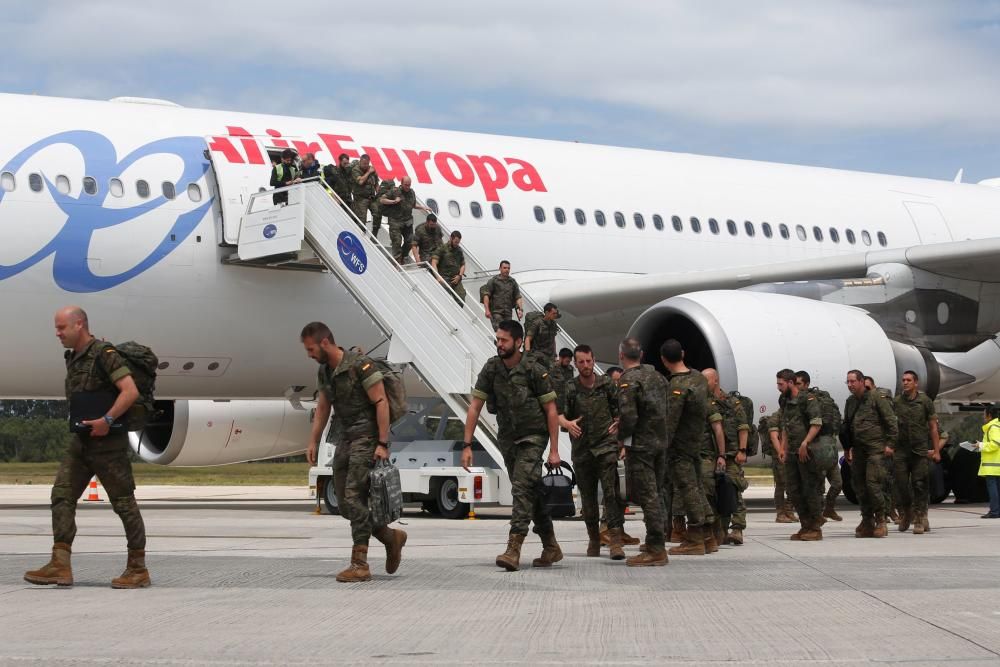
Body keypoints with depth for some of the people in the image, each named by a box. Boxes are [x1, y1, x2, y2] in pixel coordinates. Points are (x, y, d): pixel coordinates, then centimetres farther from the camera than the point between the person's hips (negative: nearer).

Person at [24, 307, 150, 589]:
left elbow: (130, 391, -21)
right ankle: (60, 566, -5)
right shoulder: (72, 359, 15)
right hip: (82, 442, 9)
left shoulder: (104, 354, -13)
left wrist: (107, 420, -24)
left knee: (123, 502, -2)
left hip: (108, 442, -9)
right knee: (62, 495, -1)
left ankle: (138, 569, 5)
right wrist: (80, 423, 15)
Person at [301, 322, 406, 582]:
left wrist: (382, 444, -21)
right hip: (346, 438, 9)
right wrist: (313, 443, 12)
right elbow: (322, 409, 19)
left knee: (354, 497, -15)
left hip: (367, 436, -9)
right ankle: (391, 537, 23)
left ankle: (359, 565, -14)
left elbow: (381, 403, -17)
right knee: (345, 502, 6)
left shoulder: (360, 365, -15)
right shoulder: (324, 371, 11)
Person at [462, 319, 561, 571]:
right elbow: (475, 407, -1)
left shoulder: (535, 371, -14)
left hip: (533, 437, -5)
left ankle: (513, 550, -25)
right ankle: (551, 548, 23)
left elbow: (551, 411, -9)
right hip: (507, 438, 5)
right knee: (530, 493, 12)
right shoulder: (491, 368, -3)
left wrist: (554, 450, -12)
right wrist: (467, 445, -7)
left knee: (522, 489, -19)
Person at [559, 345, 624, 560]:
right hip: (582, 450, 2)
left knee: (611, 492, -13)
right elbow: (559, 414, -8)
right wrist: (567, 423, -30)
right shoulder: (570, 388, 2)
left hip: (606, 447, -2)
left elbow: (619, 409, 13)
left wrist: (619, 422, -8)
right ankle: (594, 539, 23)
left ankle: (615, 540, -17)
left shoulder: (607, 384, 4)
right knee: (587, 496, 9)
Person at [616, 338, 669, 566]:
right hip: (661, 442, 8)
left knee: (646, 496, -7)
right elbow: (667, 409, 15)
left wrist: (621, 441, -6)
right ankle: (656, 545, 20)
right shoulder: (655, 375, 12)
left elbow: (628, 416, -21)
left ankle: (656, 549, -9)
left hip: (640, 444, -8)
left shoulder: (629, 380, -13)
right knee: (653, 494, 16)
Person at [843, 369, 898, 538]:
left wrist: (890, 444, -10)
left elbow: (890, 421, -6)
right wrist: (847, 448, 20)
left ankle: (880, 520, -5)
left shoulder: (876, 397, -5)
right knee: (858, 484, 4)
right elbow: (846, 427, 23)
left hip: (875, 447, -7)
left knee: (872, 483, -14)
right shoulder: (850, 402, 15)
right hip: (858, 449, 7)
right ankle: (867, 521, 12)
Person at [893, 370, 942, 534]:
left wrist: (936, 450, 0)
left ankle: (919, 520, 0)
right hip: (901, 451, 1)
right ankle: (905, 515, 18)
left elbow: (933, 427, 4)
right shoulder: (896, 402, 7)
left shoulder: (925, 401, 3)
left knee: (920, 486, -4)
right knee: (901, 484, -1)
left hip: (921, 451, -1)